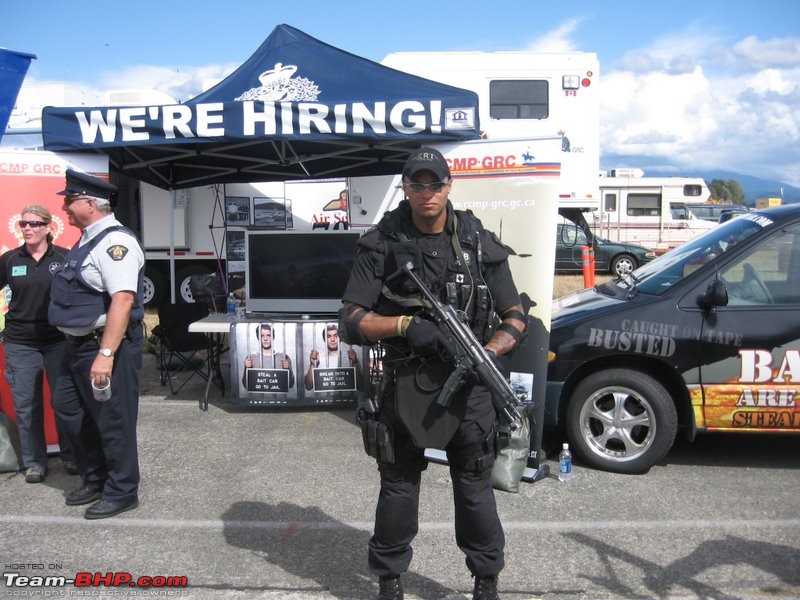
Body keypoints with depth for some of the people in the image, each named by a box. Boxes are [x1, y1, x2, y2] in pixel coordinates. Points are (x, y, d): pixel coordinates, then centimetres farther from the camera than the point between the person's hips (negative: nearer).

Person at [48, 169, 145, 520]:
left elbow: (123, 300, -28)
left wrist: (105, 354, -31)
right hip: (78, 345, 11)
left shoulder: (114, 242, -19)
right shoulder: (87, 241, 12)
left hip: (105, 346, -11)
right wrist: (81, 347, 20)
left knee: (112, 421, 2)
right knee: (68, 409, 20)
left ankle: (122, 492, 19)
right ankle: (95, 479, 36)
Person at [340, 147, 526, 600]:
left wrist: (488, 353, -15)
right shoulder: (381, 245, -2)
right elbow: (352, 321, -4)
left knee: (476, 491, 10)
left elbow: (515, 318, 5)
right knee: (398, 490, 12)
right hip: (405, 388, 0)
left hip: (469, 388, 1)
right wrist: (407, 325, -20)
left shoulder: (481, 245, 2)